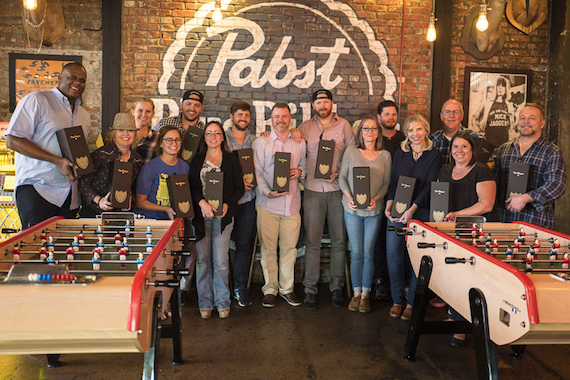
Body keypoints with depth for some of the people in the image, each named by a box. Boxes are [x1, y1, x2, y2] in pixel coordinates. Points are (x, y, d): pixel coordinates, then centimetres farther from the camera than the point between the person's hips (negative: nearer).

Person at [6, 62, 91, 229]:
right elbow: (12, 140, -11)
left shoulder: (84, 115, 19)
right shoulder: (37, 100, -2)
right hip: (36, 187, -6)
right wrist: (57, 161, -18)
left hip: (70, 196, 6)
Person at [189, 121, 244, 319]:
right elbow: (191, 186, 4)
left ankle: (223, 302, 10)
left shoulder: (231, 159, 8)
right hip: (201, 215, 2)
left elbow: (239, 188, 5)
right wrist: (202, 202, -14)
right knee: (203, 258, 2)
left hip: (223, 215, -1)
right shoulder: (197, 160, 12)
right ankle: (205, 303, 14)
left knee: (220, 260, -5)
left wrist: (227, 205, -11)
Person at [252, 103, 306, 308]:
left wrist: (299, 172, -4)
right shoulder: (260, 142, 5)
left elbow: (304, 166, 20)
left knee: (290, 247, 5)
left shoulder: (299, 143, 14)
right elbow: (257, 172, -1)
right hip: (267, 203, -2)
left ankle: (287, 288, 19)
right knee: (268, 248, 1)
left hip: (292, 202, 2)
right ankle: (270, 289, 14)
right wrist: (267, 192, -15)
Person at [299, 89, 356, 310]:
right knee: (312, 241, 0)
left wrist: (338, 172, -9)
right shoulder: (305, 128, 10)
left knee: (339, 241, 4)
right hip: (313, 189, 0)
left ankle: (337, 287, 16)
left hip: (338, 189, 0)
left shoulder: (343, 126, 8)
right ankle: (310, 288, 8)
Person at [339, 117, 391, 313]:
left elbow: (387, 183, 5)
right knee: (356, 253, 3)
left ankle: (365, 294, 15)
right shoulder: (351, 151, 3)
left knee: (368, 254, 3)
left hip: (374, 210, 0)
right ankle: (356, 293, 16)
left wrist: (375, 198, -12)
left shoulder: (385, 155, 5)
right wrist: (349, 196, -11)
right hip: (352, 209, 0)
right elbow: (342, 177, 4)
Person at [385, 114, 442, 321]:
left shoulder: (434, 156, 2)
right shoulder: (399, 154, 12)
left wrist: (412, 209, -17)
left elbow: (429, 186, -6)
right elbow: (393, 182, 9)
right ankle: (397, 300, 14)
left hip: (421, 212, -2)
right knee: (393, 255, -2)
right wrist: (389, 205, -6)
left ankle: (411, 302, 14)